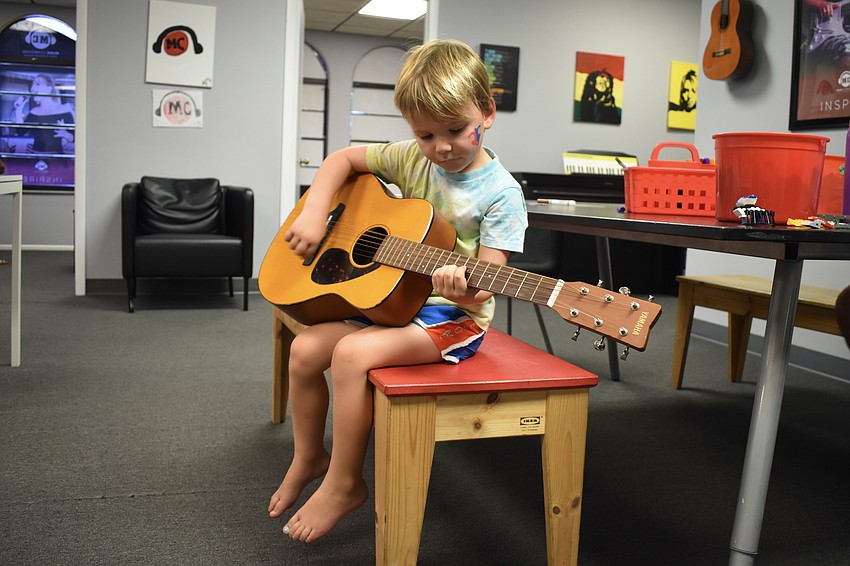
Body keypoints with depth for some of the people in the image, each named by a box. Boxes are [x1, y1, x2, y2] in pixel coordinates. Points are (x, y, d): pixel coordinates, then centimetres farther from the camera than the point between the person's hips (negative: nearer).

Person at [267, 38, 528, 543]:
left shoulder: (500, 193, -14)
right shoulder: (413, 160, 2)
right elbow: (343, 159, 10)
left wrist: (467, 292, -42)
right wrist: (314, 214, -5)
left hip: (452, 315, -7)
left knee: (352, 353, -27)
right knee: (306, 349, -4)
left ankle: (345, 483, -6)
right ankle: (309, 457, 21)